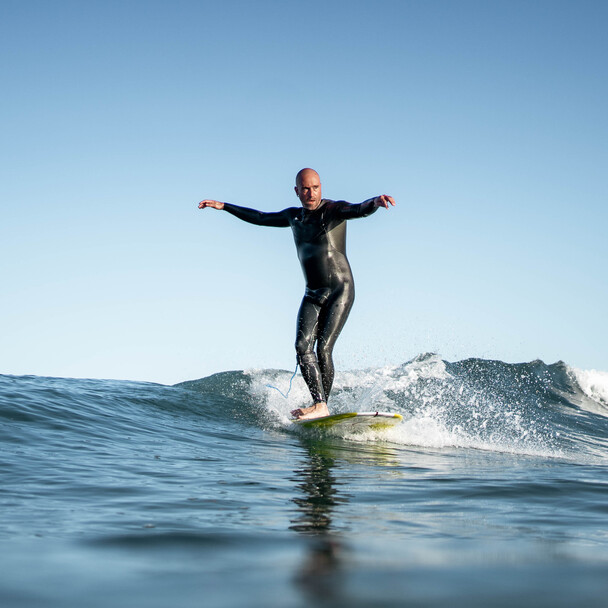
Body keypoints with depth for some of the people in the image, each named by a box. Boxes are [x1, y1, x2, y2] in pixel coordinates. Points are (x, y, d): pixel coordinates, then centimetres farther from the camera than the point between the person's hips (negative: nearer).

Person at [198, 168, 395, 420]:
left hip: (341, 291, -5)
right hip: (313, 295, 5)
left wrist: (376, 201, -49)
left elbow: (360, 210, -26)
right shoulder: (294, 216, 14)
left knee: (323, 347, -17)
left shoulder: (334, 209, -5)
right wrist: (223, 206, 31)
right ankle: (320, 406, -24)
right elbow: (260, 218, 29)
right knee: (303, 345, -16)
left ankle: (322, 406, -11)